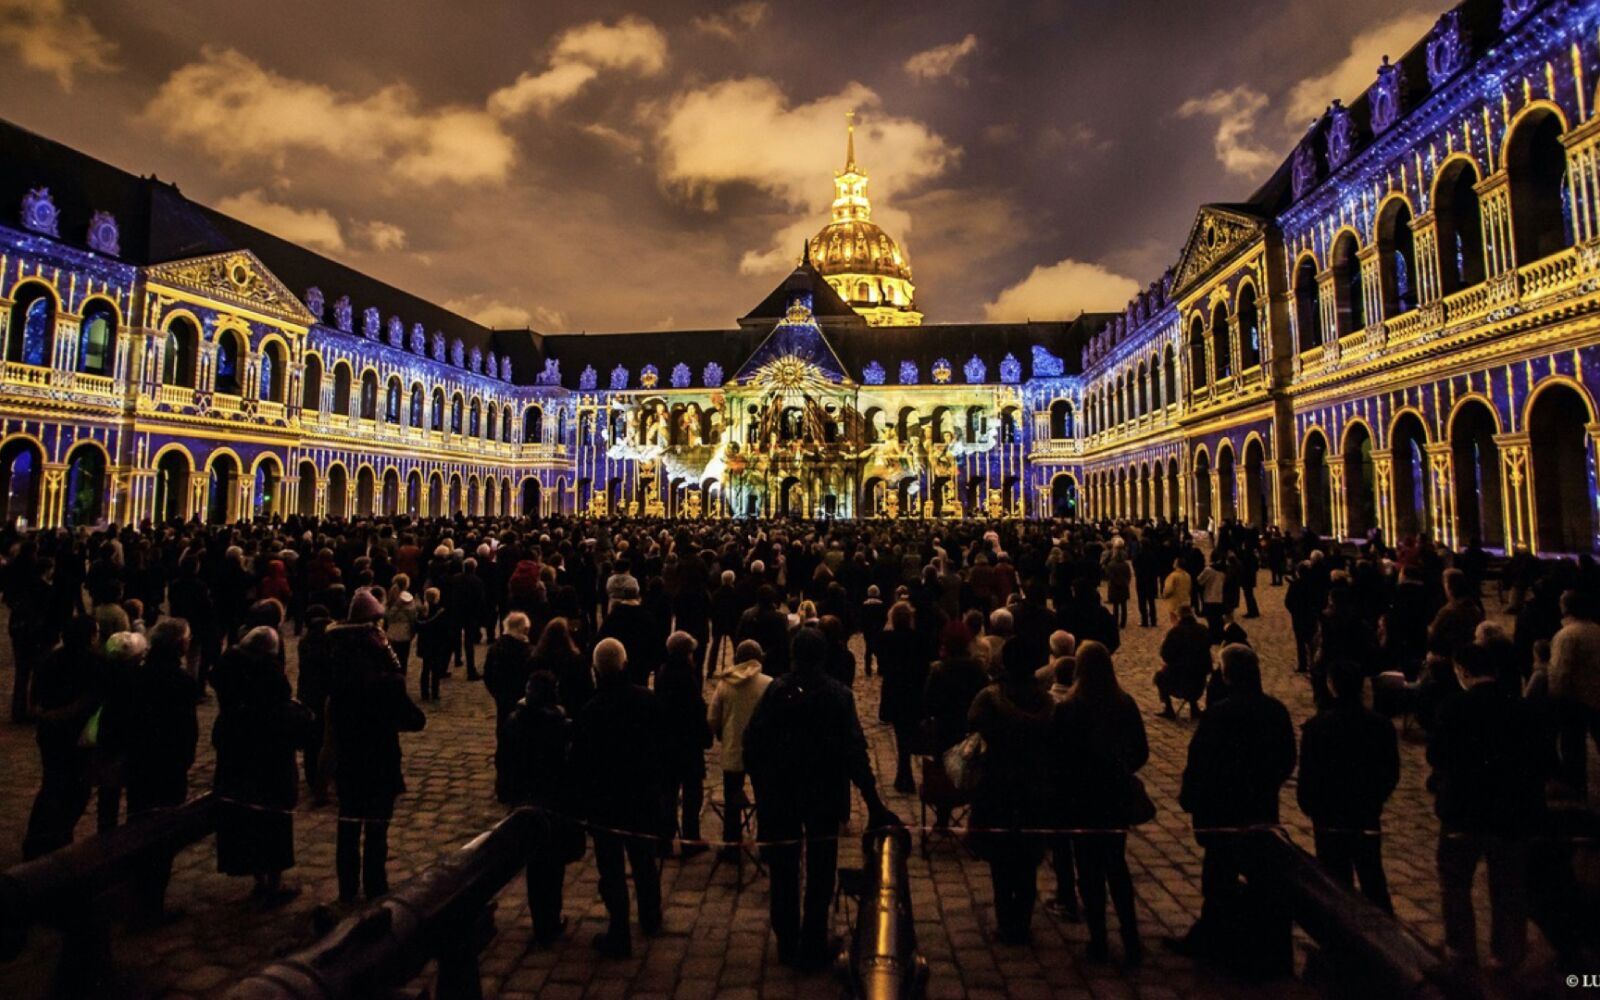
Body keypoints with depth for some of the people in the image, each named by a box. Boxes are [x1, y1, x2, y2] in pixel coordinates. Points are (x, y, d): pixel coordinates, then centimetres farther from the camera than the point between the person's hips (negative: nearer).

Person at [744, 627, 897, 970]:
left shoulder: (775, 690, -8)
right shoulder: (839, 695, -11)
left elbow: (752, 741, -11)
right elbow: (855, 752, -14)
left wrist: (761, 783, 3)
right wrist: (874, 805, -11)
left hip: (779, 797, 1)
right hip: (824, 797, -1)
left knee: (784, 872, 16)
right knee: (819, 874, 13)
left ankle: (787, 944, 26)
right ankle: (813, 948, 20)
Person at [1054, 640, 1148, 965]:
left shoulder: (1065, 710, -17)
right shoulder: (1125, 704, -6)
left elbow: (1057, 759, -14)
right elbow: (1141, 753, 2)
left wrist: (1063, 790, 3)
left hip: (1081, 800, -4)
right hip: (1117, 797, 4)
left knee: (1090, 871, 10)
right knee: (1117, 866, 19)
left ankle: (1099, 941, 18)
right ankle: (1131, 941, 19)